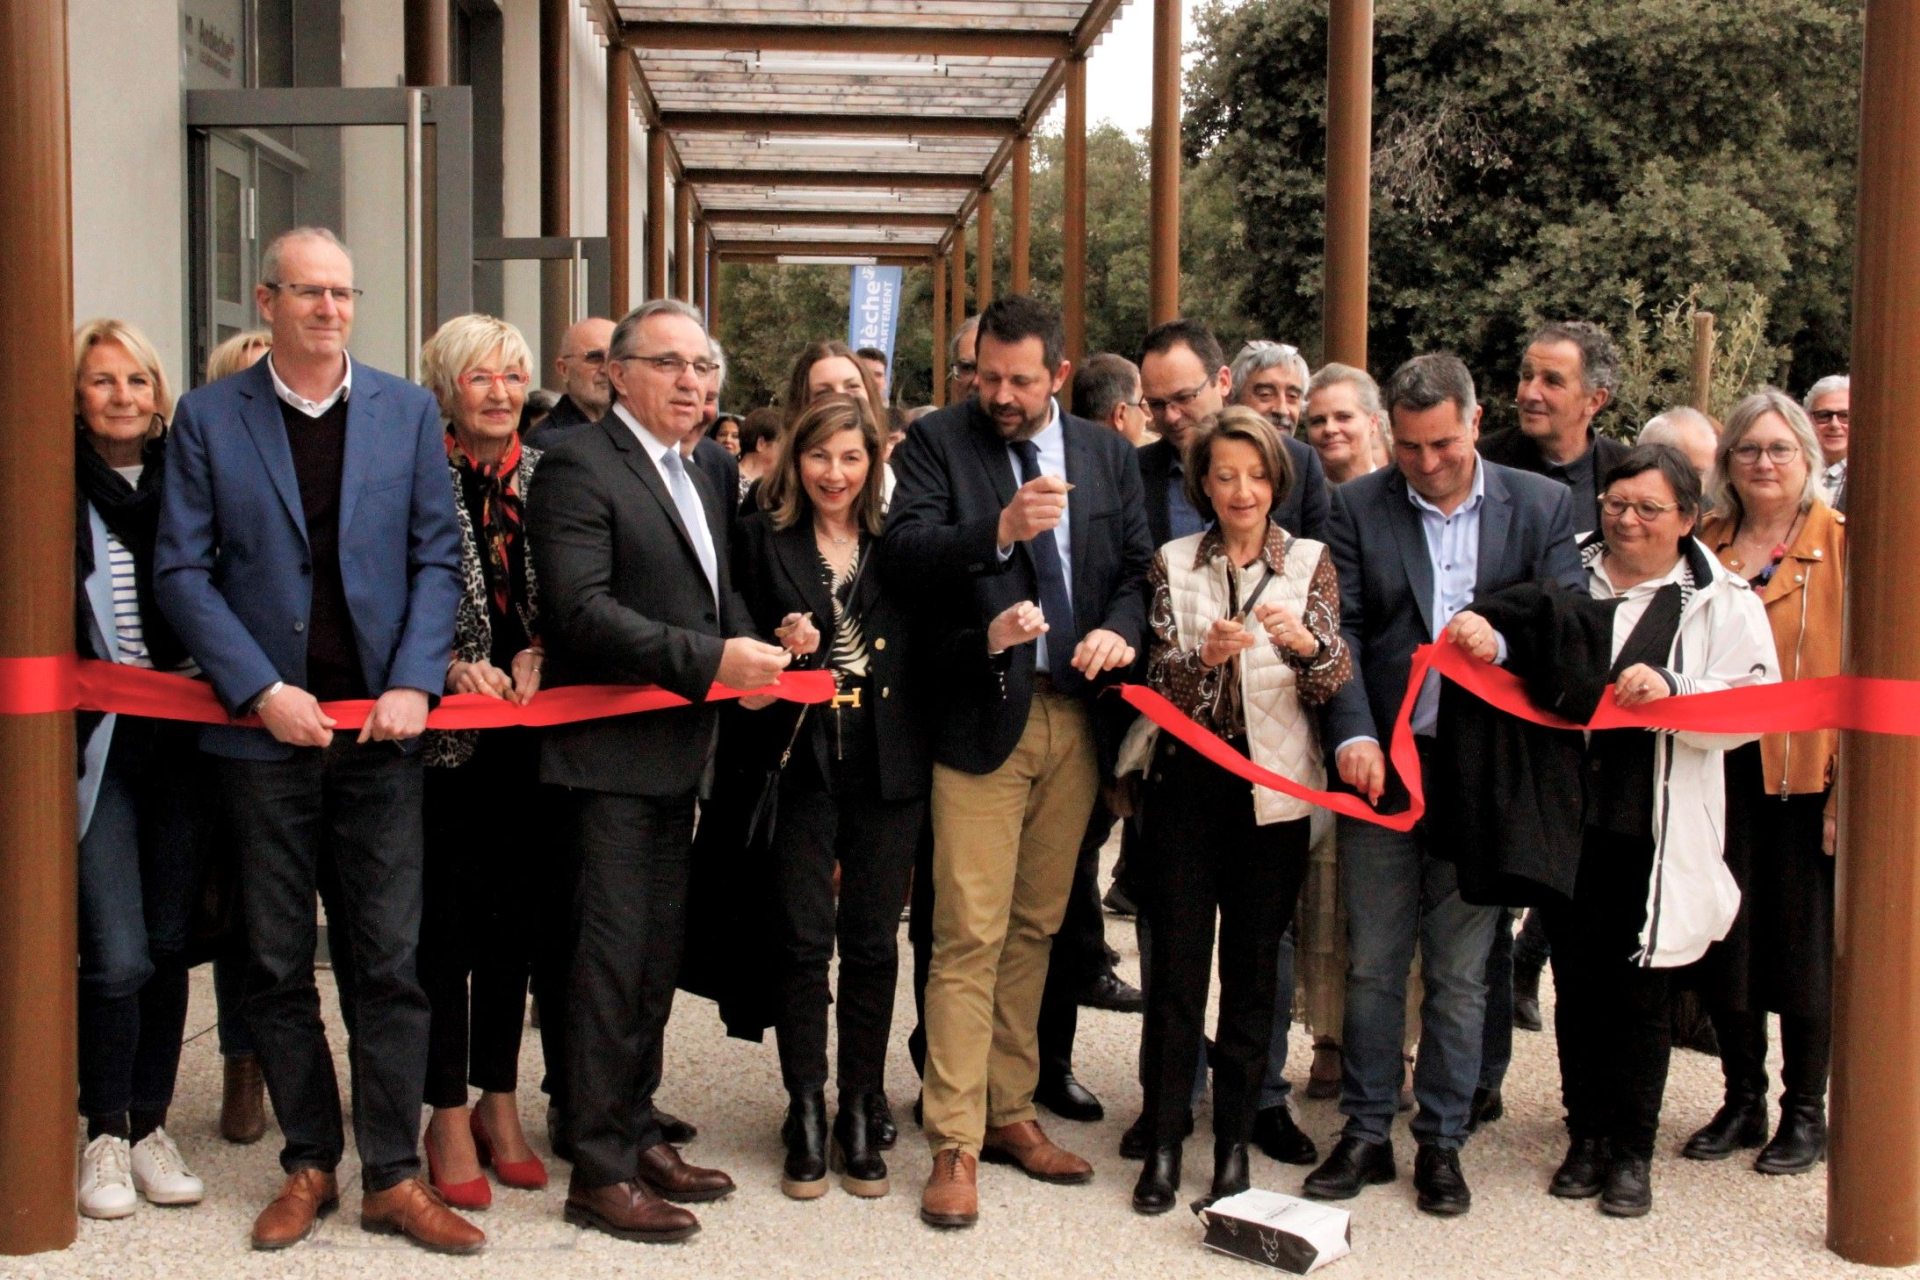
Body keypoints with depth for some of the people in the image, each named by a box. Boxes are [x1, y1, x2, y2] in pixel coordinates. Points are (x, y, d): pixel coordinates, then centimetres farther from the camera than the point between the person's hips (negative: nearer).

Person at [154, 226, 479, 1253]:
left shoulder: (407, 411, 6)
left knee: (391, 962, 2)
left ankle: (393, 1176, 11)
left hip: (381, 725, 0)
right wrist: (263, 691, -11)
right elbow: (183, 571, -1)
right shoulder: (208, 417, 3)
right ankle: (308, 1164, 22)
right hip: (265, 727, 0)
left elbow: (437, 557, 4)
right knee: (277, 965, 8)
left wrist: (414, 685, -9)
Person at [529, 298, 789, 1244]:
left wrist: (752, 649, 2)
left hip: (675, 752, 9)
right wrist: (711, 659, -24)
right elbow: (582, 611, -21)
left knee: (658, 952, 15)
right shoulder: (581, 467, -11)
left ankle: (635, 1131, 28)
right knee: (612, 954, -4)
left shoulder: (696, 478, 17)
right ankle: (600, 1171, 6)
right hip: (611, 750, -9)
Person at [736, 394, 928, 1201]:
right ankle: (805, 1113, 15)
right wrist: (780, 645, -15)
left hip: (887, 766, 1)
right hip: (803, 761, -1)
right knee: (804, 939, 2)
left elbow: (925, 647, 8)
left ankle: (860, 1112, 19)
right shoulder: (764, 537, 4)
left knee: (873, 942, 7)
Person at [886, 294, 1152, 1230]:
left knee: (1035, 929, 12)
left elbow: (1138, 565, 11)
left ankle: (1009, 1113, 25)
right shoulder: (937, 444, 1)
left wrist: (1121, 627, -9)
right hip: (982, 717, -4)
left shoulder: (1108, 455, 13)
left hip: (1075, 716, 4)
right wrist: (999, 530, -27)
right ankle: (954, 1145, 2)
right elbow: (907, 552, -12)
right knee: (969, 936, -5)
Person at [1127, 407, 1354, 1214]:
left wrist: (1305, 640, -25)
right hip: (1186, 782, 0)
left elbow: (1335, 682, -5)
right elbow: (1159, 682, -3)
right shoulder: (1174, 564, 5)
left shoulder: (1310, 562, 4)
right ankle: (1164, 1144, 10)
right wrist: (1207, 656, -23)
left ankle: (1234, 1146, 16)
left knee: (1253, 972, 6)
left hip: (1273, 789, 0)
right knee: (1177, 968, 1)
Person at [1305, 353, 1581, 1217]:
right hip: (1380, 765, 0)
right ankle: (1365, 1135, 21)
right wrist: (1352, 734, -17)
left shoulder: (1542, 507, 5)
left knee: (1459, 972, 8)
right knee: (1372, 963, 8)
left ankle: (1441, 1142, 21)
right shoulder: (1359, 507, 3)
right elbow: (1342, 628, -3)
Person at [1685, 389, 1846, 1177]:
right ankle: (1742, 1101, 24)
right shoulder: (1705, 545, 8)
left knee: (1802, 940, 6)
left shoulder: (1844, 545, -3)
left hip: (1805, 773, -3)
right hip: (1718, 769, 4)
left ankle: (1805, 1111, 20)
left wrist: (1853, 784, -12)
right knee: (1725, 936, 9)